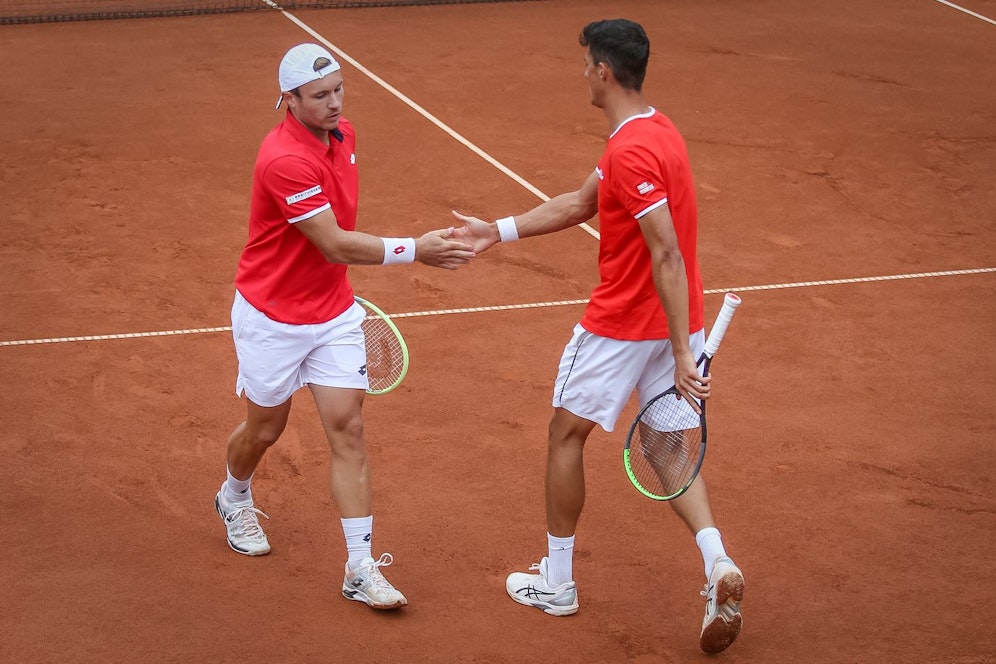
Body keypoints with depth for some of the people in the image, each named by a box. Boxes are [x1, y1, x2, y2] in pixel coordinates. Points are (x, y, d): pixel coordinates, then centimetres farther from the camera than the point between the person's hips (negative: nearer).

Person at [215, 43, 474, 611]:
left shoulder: (343, 135, -2)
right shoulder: (285, 160, -29)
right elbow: (336, 245, -31)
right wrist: (416, 250, -36)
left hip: (334, 313, 6)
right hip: (272, 318, -6)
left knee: (348, 430, -3)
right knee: (265, 428, 15)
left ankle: (362, 568, -2)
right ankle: (235, 499, 49)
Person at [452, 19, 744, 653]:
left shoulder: (631, 152, -24)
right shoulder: (655, 130, 8)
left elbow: (668, 255, -28)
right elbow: (579, 204, 18)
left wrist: (681, 354, -27)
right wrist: (499, 230, 20)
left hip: (620, 326, -8)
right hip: (680, 322, 8)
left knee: (566, 435, 12)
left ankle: (557, 581, 24)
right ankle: (717, 561, -6)